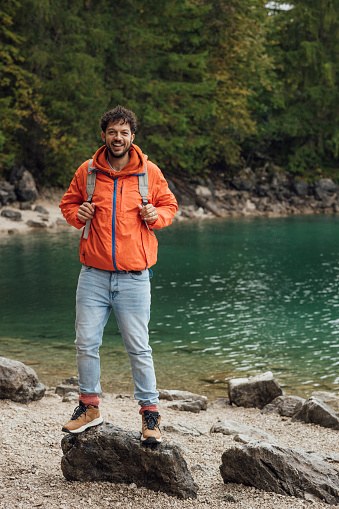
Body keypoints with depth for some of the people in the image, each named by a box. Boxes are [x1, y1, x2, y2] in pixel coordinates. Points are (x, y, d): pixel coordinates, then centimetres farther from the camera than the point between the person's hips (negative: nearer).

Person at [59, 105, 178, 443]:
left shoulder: (149, 172, 2)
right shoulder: (87, 171, 4)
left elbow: (169, 204, 14)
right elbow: (68, 202, 18)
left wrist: (156, 216, -7)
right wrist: (78, 214, -5)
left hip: (133, 277, -2)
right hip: (94, 274, 2)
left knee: (139, 349, 1)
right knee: (86, 343, 4)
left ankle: (149, 413, 12)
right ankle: (89, 408, 21)